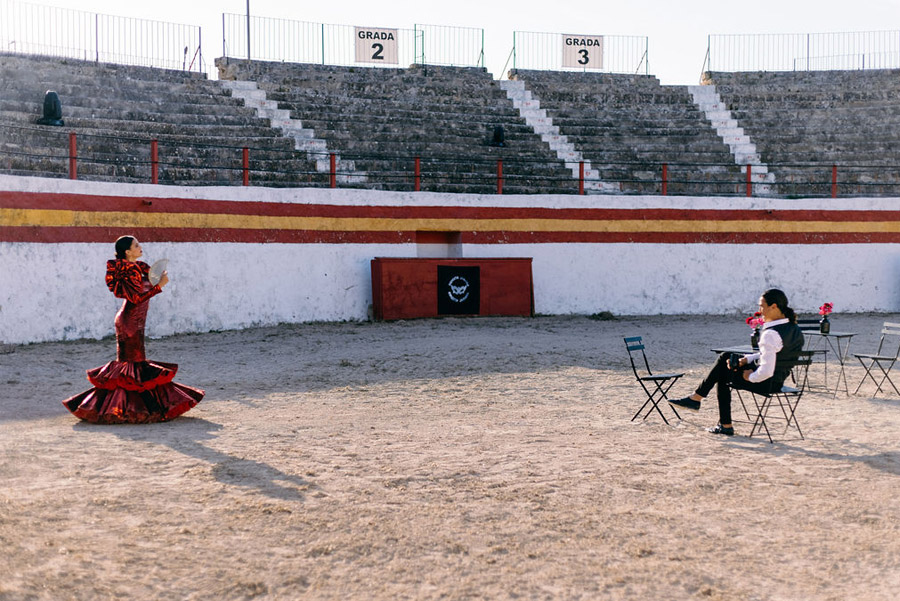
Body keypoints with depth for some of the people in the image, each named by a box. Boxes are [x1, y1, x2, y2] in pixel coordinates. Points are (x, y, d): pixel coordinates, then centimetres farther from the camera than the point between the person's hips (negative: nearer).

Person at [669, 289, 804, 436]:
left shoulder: (771, 334, -27)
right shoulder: (792, 327, 4)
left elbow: (766, 371, -32)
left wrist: (750, 376, -13)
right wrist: (745, 360, 5)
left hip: (765, 384, -9)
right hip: (778, 382, 9)